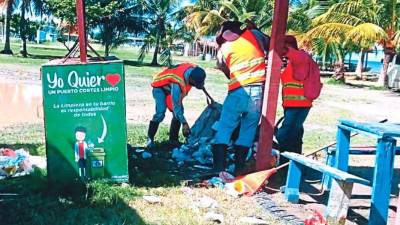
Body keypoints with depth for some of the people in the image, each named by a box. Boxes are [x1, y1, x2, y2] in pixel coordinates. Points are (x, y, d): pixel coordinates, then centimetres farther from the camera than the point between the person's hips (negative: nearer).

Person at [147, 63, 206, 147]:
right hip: (159, 86, -7)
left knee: (179, 111, -4)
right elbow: (176, 106, -35)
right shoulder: (177, 83, -43)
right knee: (160, 113, -22)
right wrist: (184, 123, -32)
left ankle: (173, 139, 4)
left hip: (170, 86, 7)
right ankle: (150, 139, -10)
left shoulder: (194, 70, -23)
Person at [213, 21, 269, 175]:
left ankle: (218, 169, 0)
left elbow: (225, 70, 14)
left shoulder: (223, 48, 10)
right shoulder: (252, 34, 11)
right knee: (248, 131, 10)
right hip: (259, 90, 2)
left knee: (223, 130, 6)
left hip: (238, 91, -1)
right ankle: (239, 169, 10)